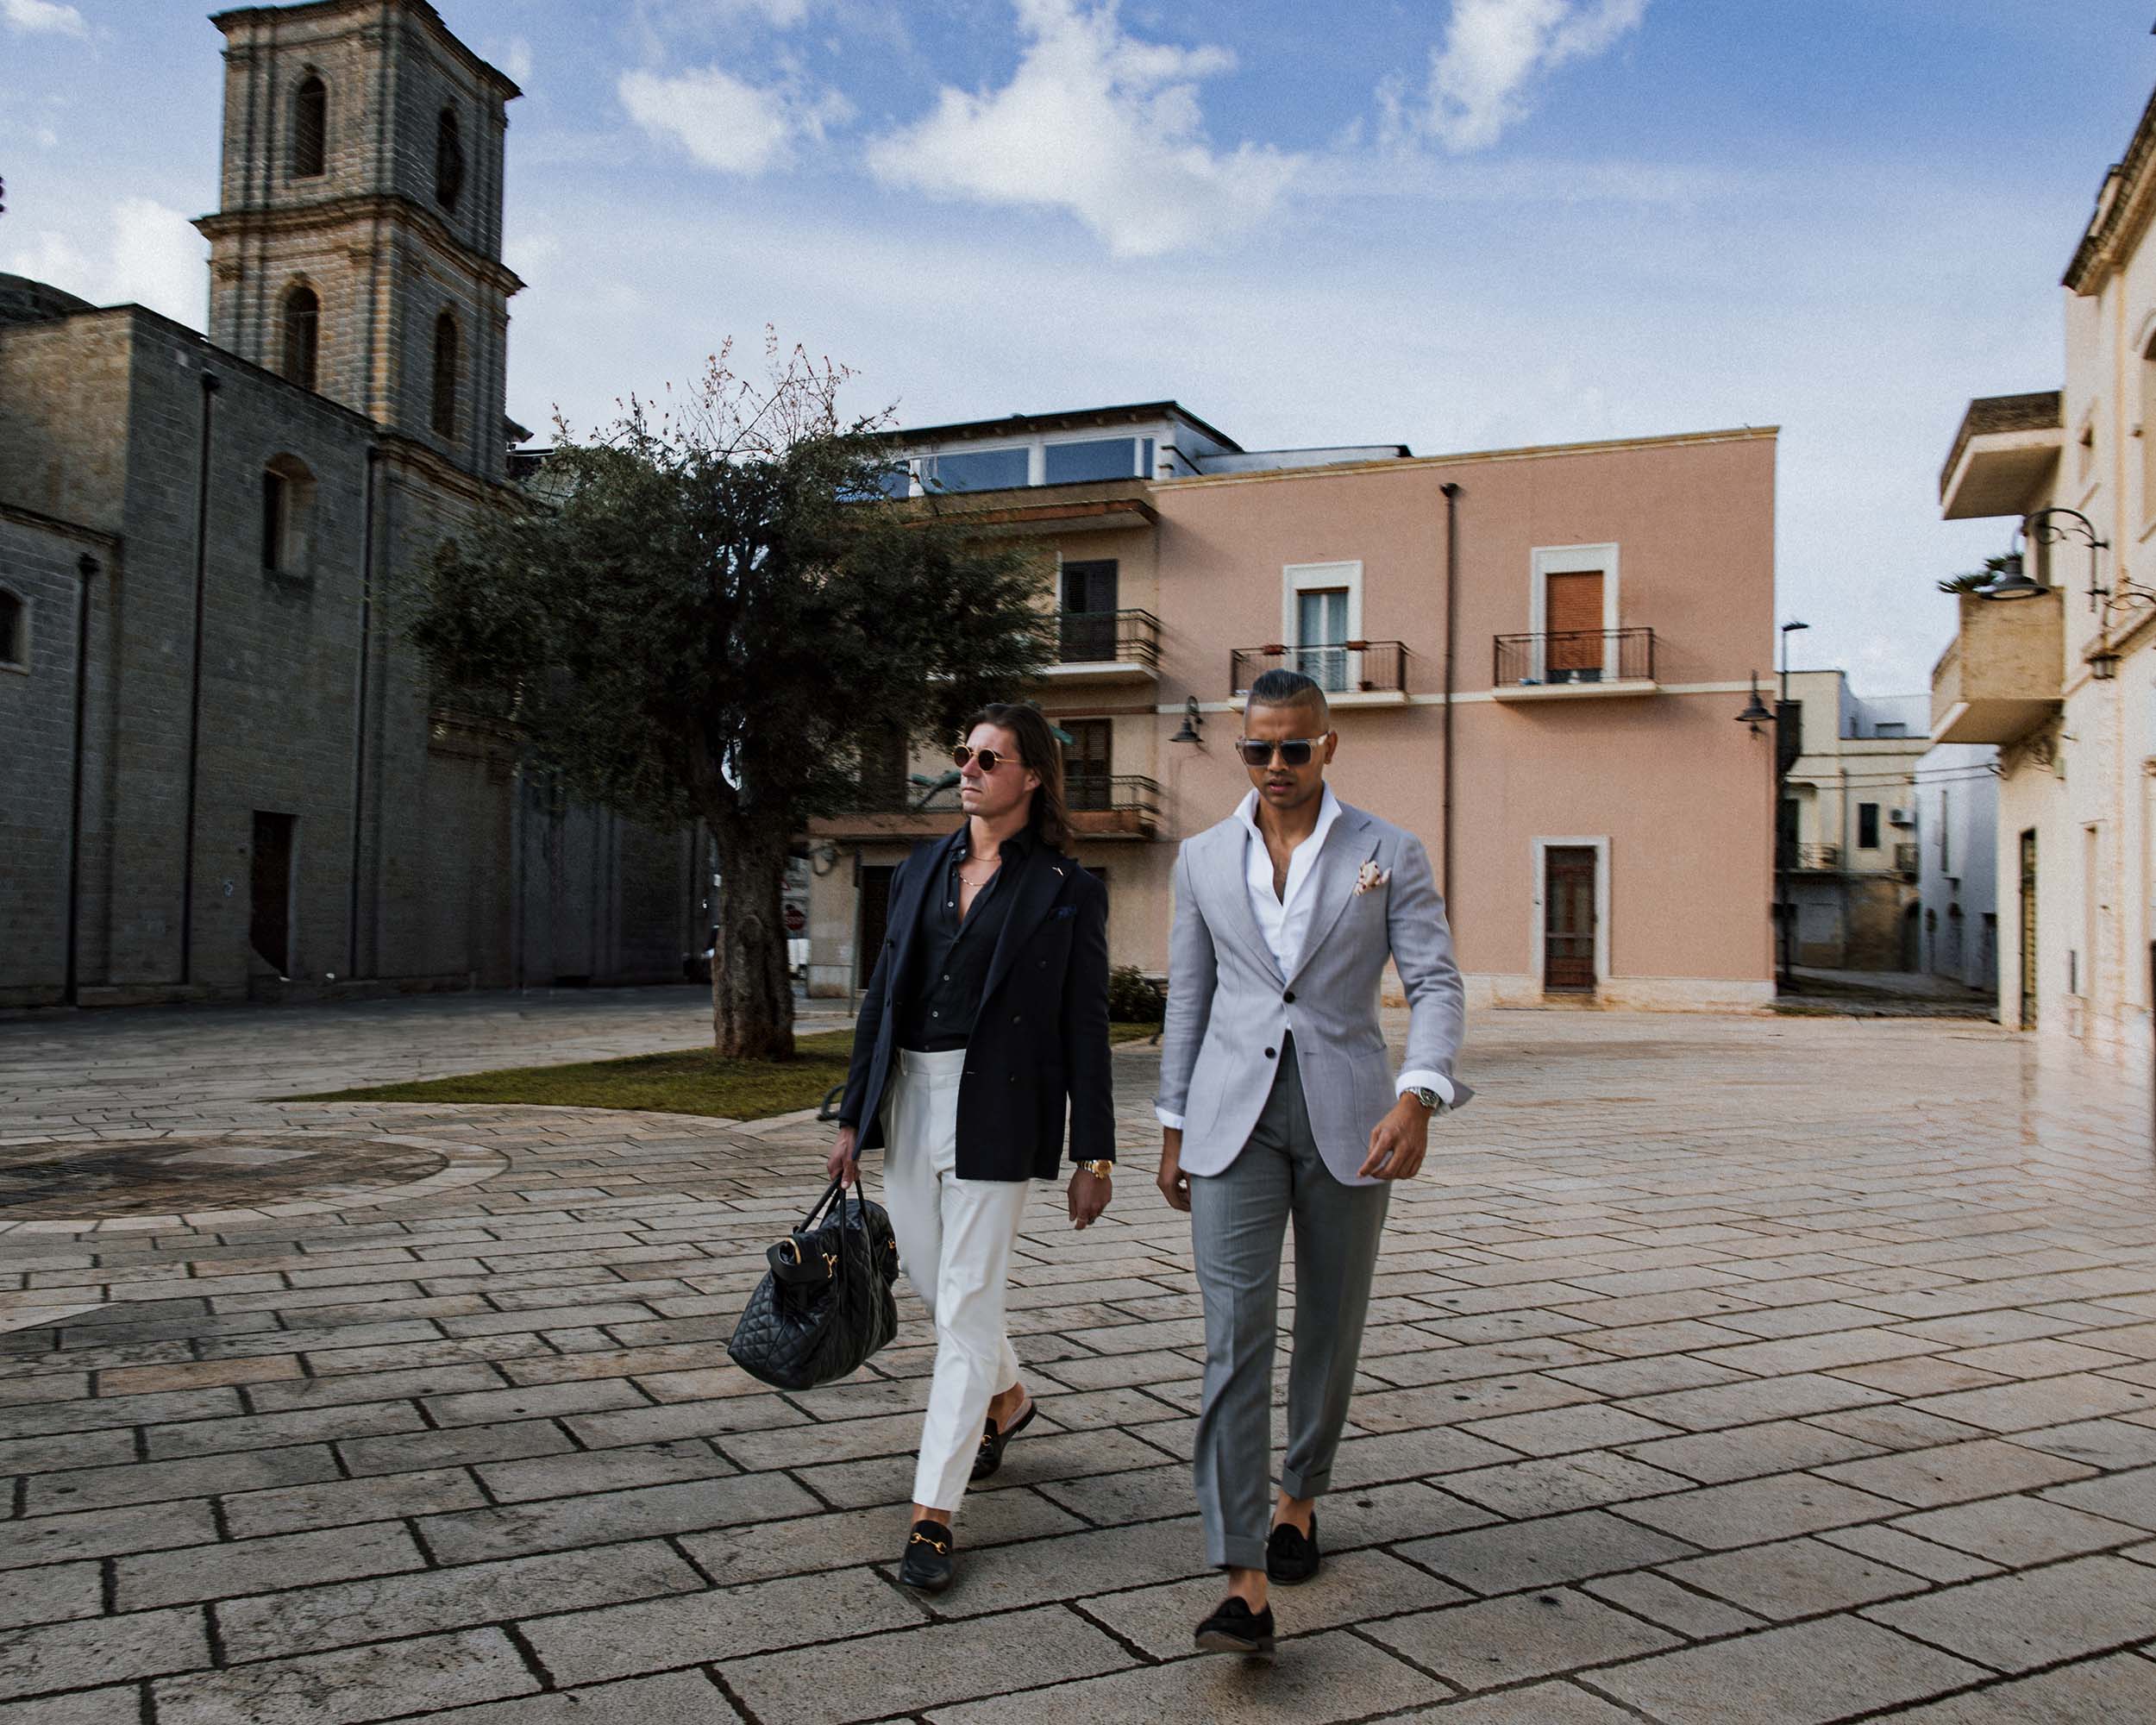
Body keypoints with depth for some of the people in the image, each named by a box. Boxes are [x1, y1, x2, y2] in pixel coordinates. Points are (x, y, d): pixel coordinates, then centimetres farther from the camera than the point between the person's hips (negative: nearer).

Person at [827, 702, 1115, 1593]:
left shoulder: (1066, 891, -4)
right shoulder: (923, 869, 10)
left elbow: (1085, 1029, -4)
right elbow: (881, 994, 11)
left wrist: (1093, 1155, -6)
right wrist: (853, 1116, 10)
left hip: (993, 1111, -6)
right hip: (908, 1095, 6)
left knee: (967, 1304, -3)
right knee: (931, 1278, 17)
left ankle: (934, 1512, 5)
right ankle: (1005, 1397, 45)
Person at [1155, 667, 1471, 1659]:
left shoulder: (1389, 854, 0)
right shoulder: (1204, 859, 7)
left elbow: (1436, 985, -5)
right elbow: (1187, 999, 12)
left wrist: (1418, 1096, -22)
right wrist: (1173, 1129, 12)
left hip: (1349, 1119, 0)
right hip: (1235, 1119, 1)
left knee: (1330, 1327, 12)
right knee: (1235, 1335, -9)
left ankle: (1299, 1496, 37)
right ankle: (1244, 1584, -9)